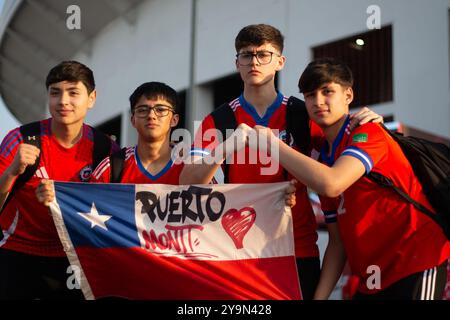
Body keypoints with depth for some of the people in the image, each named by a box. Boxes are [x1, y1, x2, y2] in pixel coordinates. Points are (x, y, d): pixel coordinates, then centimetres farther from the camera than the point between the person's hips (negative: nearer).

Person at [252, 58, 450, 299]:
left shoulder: (367, 133, -13)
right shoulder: (323, 161, 10)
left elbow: (331, 184, -32)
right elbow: (338, 242, 10)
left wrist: (272, 143, -23)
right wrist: (319, 296, 0)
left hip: (416, 266, -7)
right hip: (371, 280, 8)